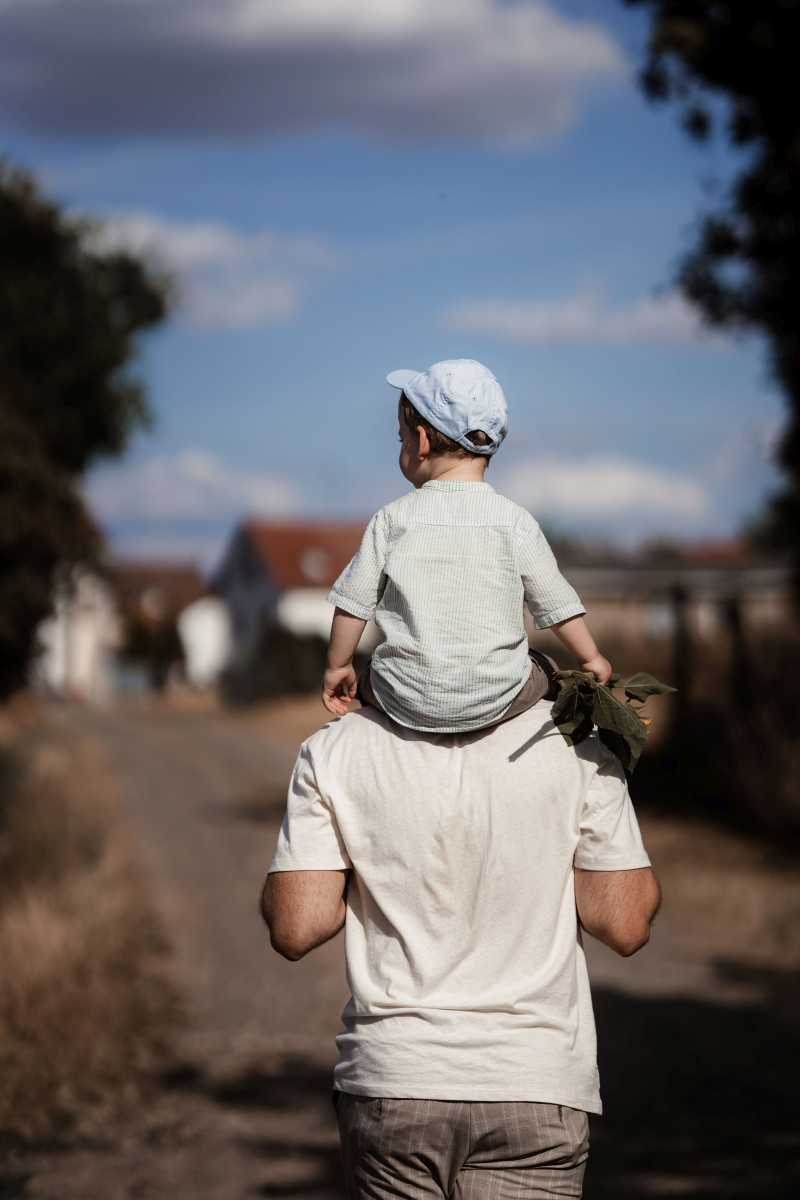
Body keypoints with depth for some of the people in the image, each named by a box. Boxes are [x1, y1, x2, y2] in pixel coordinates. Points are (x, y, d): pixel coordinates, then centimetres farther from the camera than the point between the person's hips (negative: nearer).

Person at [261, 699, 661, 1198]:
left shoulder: (335, 751, -4)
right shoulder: (575, 741, -6)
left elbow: (295, 928, -7)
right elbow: (626, 924, -6)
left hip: (391, 1082, 1)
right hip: (536, 1084, -1)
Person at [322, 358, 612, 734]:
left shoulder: (392, 520, -5)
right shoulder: (515, 521, -4)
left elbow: (354, 603, -2)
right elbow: (557, 604, 1)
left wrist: (338, 666, 14)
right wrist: (591, 659, 17)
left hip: (407, 701, 0)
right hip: (496, 699, 0)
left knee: (366, 681, 31)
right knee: (546, 671, 29)